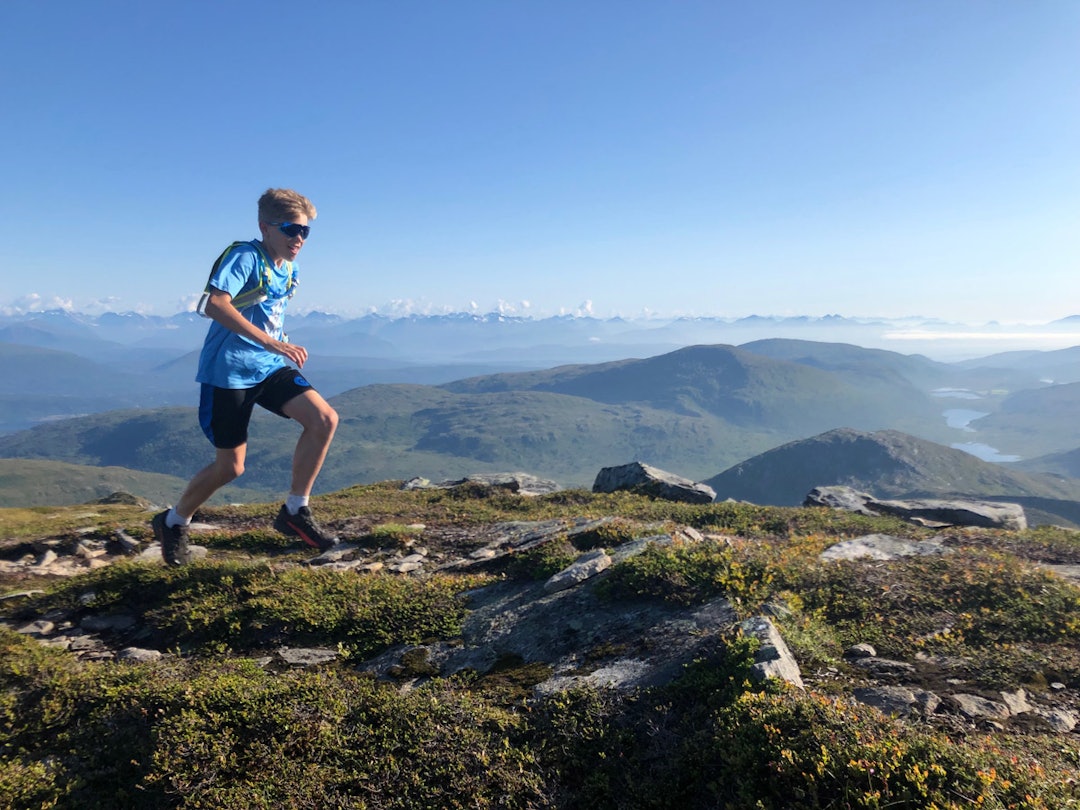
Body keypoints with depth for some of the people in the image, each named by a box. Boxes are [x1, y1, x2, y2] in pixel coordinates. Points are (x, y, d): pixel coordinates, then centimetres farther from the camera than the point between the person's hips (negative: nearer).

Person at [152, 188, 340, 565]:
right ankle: (173, 522, 30)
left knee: (325, 419, -15)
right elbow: (213, 305, -29)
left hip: (270, 367, 7)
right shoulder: (245, 256, -13)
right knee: (230, 466, 2)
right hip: (229, 371, -7)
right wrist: (272, 343, -34)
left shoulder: (288, 270, 11)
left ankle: (295, 511, -3)